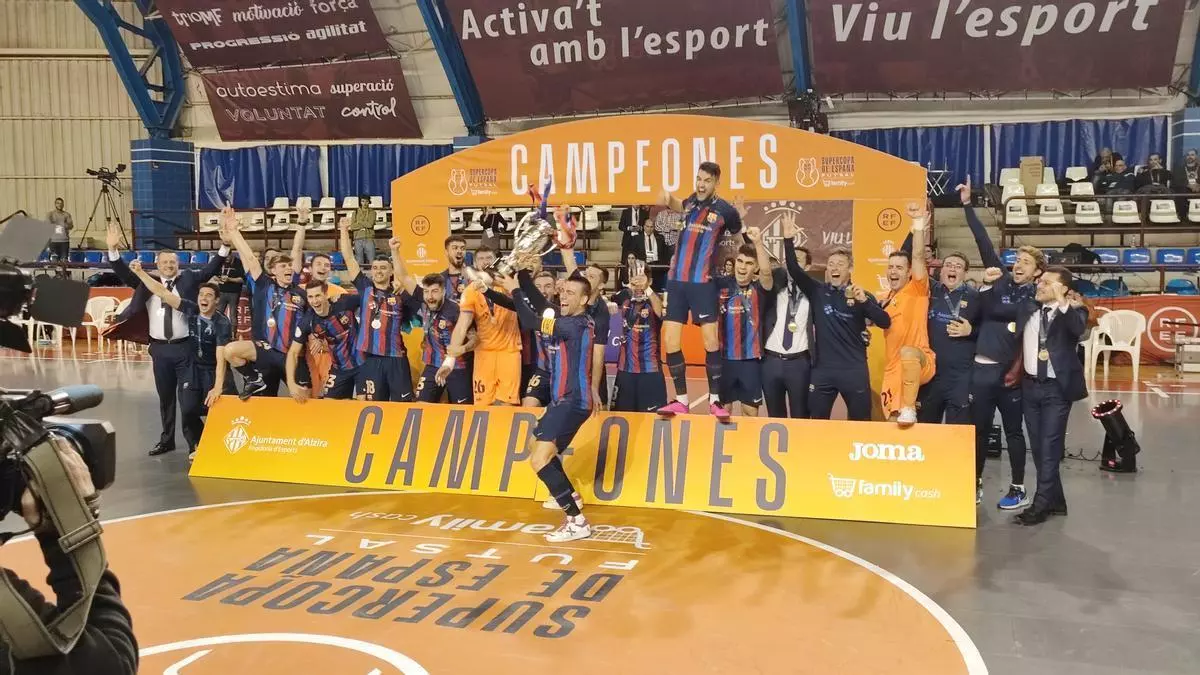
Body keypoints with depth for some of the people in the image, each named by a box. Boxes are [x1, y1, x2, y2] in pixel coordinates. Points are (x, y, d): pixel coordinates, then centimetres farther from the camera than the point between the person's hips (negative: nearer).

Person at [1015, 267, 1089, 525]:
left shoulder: (1073, 311, -8)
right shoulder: (1028, 307, 7)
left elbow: (1079, 329, -29)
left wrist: (1062, 302, -37)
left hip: (1057, 388, -5)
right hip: (1030, 386, 6)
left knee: (1050, 447, -4)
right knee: (1038, 447, 11)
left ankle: (1041, 504, 3)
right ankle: (1055, 500, 23)